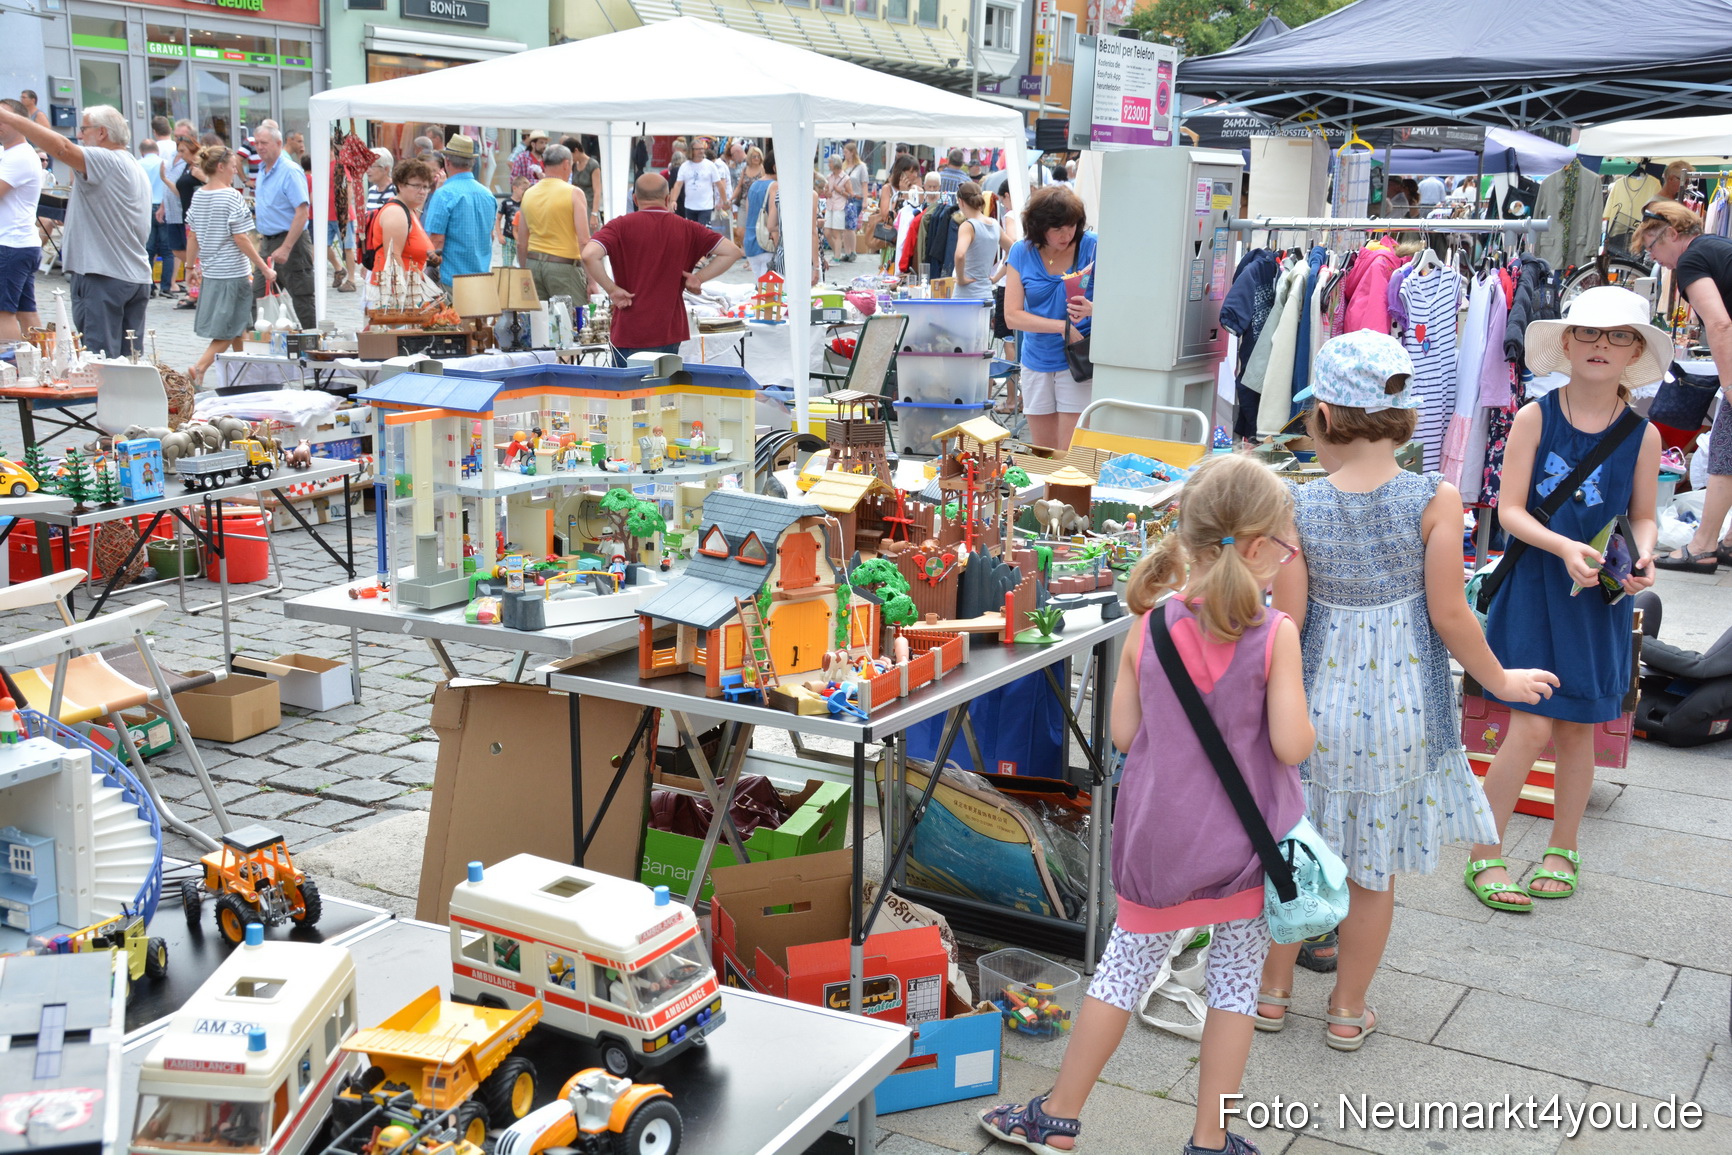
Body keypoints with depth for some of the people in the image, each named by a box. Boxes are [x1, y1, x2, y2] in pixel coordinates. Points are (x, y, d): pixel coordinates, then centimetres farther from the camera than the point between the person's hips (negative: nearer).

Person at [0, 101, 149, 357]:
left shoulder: (105, 161, -10)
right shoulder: (138, 170, 19)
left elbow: (61, 148, -24)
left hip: (103, 278, -9)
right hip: (138, 277, 9)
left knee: (101, 364, -9)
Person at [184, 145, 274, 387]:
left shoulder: (198, 196, 8)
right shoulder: (232, 196, -13)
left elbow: (192, 237, 11)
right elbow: (241, 239, -16)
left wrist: (190, 267, 20)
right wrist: (264, 268, -11)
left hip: (209, 271, 8)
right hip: (233, 272, -8)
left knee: (234, 328, 19)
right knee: (229, 330, -2)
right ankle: (199, 367, -15)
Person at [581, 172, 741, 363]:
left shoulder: (621, 226, -6)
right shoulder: (687, 229, 2)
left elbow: (589, 255, -21)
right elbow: (732, 251, 2)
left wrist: (611, 289, -11)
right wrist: (699, 278, 1)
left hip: (630, 335, -2)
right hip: (670, 333, 2)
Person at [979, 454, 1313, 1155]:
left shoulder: (1149, 627, -8)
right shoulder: (1275, 635, -16)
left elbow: (1123, 734, -2)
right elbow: (1292, 747, -16)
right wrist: (1292, 713, 3)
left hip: (1158, 837, 2)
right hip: (1243, 843, -2)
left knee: (1124, 971, 16)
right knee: (1236, 982, 15)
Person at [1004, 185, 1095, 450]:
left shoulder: (1092, 247, -9)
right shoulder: (1022, 253, -2)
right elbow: (1012, 316, -6)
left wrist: (1093, 309, -32)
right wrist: (1062, 326, -15)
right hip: (1037, 362, 3)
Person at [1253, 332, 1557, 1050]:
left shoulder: (1298, 508, -13)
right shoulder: (1435, 500, -14)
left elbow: (1287, 624, -10)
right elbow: (1449, 616, -10)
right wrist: (1500, 680, 7)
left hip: (1318, 701, 0)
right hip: (1402, 708, 0)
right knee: (1375, 870, 16)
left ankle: (1273, 992, 35)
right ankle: (1349, 1012, 31)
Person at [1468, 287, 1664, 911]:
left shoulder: (1642, 435, -2)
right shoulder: (1536, 418, -7)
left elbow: (1644, 516, 8)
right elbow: (1510, 510, -9)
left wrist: (1642, 555, -13)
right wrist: (1564, 547, -24)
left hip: (1600, 598, 2)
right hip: (1535, 585, -2)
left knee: (1577, 727, 12)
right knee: (1531, 726, -7)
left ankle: (1563, 848, 32)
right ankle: (1485, 856, 8)